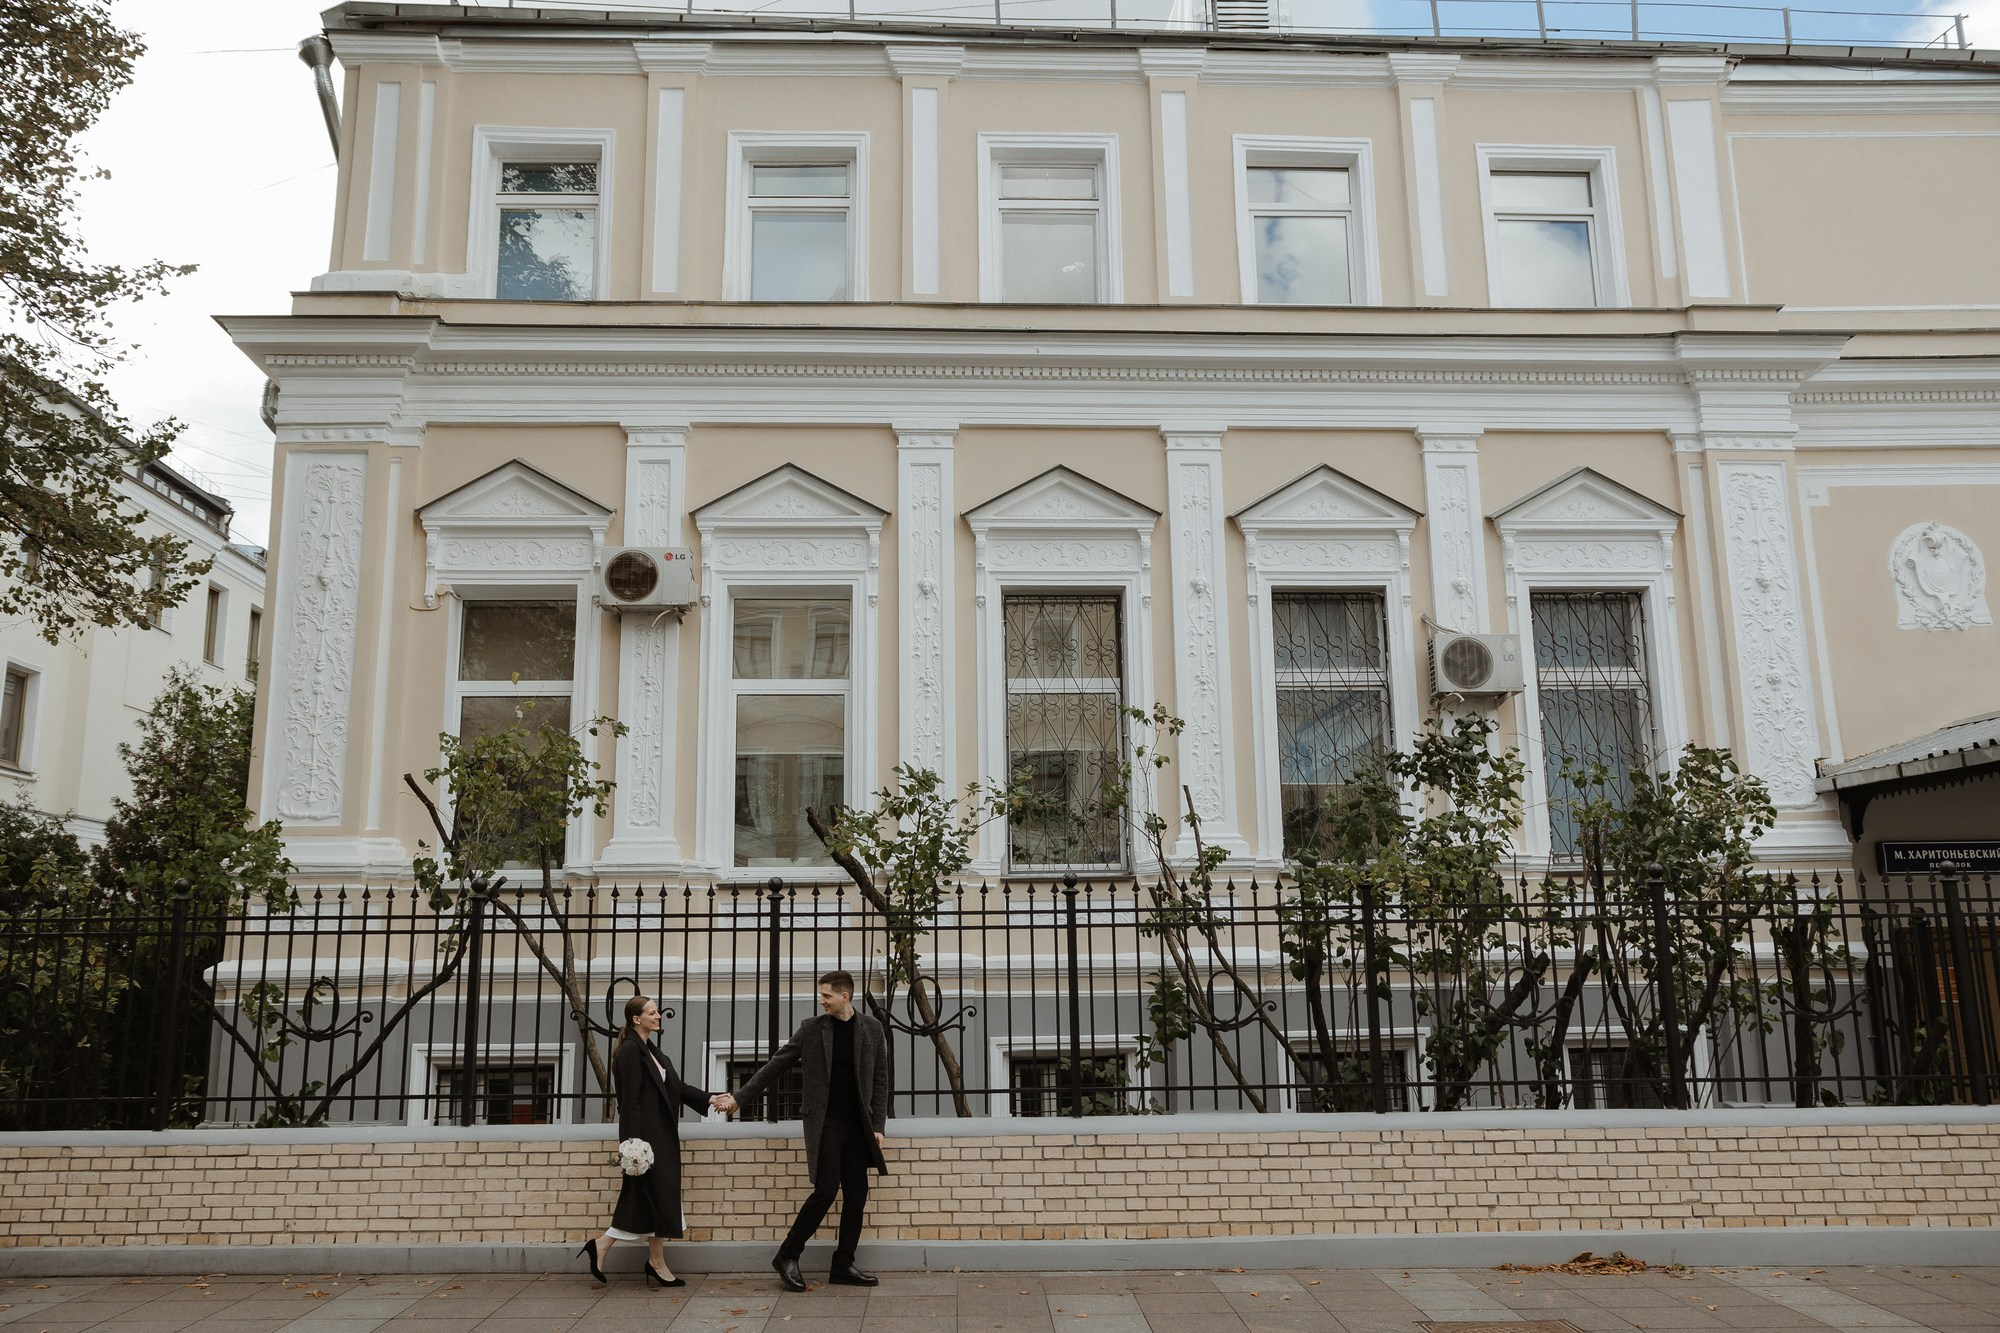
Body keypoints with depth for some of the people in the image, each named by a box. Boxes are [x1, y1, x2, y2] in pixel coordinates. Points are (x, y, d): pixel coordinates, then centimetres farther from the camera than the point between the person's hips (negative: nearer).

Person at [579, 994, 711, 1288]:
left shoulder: (651, 1050, 15)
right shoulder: (630, 1050, -14)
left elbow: (676, 1086, 15)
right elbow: (630, 1100, -19)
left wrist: (710, 1100, 7)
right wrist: (634, 1142, -22)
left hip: (660, 1135, 9)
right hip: (646, 1135, -9)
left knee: (643, 1199, 10)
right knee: (659, 1195, -1)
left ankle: (602, 1245, 16)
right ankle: (657, 1262, 10)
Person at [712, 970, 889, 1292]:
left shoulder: (871, 1028, 3)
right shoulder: (812, 1028, 0)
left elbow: (879, 1080, 5)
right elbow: (776, 1066, 4)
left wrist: (878, 1126, 0)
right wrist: (739, 1097, 2)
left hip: (857, 1126, 3)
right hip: (825, 1123, -2)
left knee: (856, 1194, 2)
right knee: (826, 1190, -9)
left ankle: (843, 1266, 13)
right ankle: (787, 1256, 6)